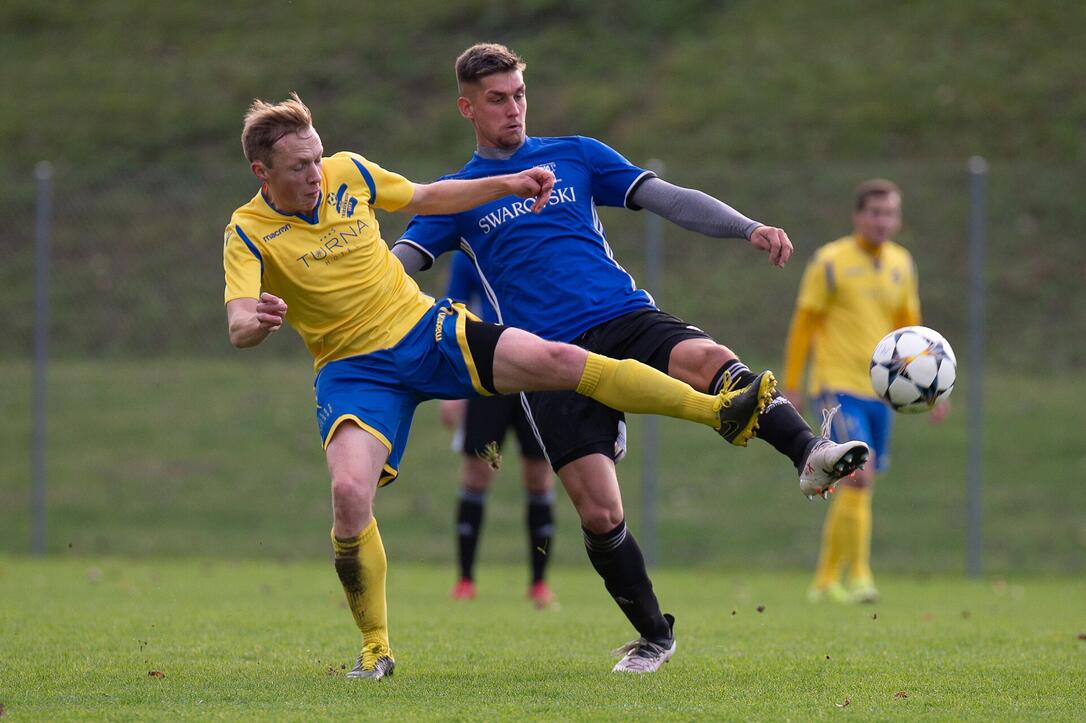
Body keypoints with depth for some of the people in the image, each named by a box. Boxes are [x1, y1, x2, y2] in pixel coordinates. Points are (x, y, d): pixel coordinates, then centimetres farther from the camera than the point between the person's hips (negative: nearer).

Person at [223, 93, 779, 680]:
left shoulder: (349, 172, -1)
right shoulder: (249, 234, -12)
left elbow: (426, 198, 17)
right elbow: (237, 327, -25)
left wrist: (506, 185, 9)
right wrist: (258, 323, -48)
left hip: (424, 328, 3)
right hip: (353, 368, -3)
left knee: (556, 360, -16)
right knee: (349, 492, -26)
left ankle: (721, 410, -11)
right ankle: (375, 649, -7)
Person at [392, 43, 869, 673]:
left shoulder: (576, 156, 17)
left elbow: (666, 198, 10)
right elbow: (398, 264, 4)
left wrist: (749, 229, -4)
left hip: (627, 319, 0)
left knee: (709, 360, -35)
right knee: (600, 514, -11)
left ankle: (809, 454, -55)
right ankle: (654, 635, 10)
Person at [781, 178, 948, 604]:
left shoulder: (901, 265, 11)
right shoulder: (831, 262, -6)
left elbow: (909, 329, 20)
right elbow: (804, 324, -2)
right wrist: (791, 387, -4)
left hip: (879, 391, 6)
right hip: (838, 386, -6)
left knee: (856, 488, 9)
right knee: (859, 476, -19)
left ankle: (825, 581, 20)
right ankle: (859, 577, -14)